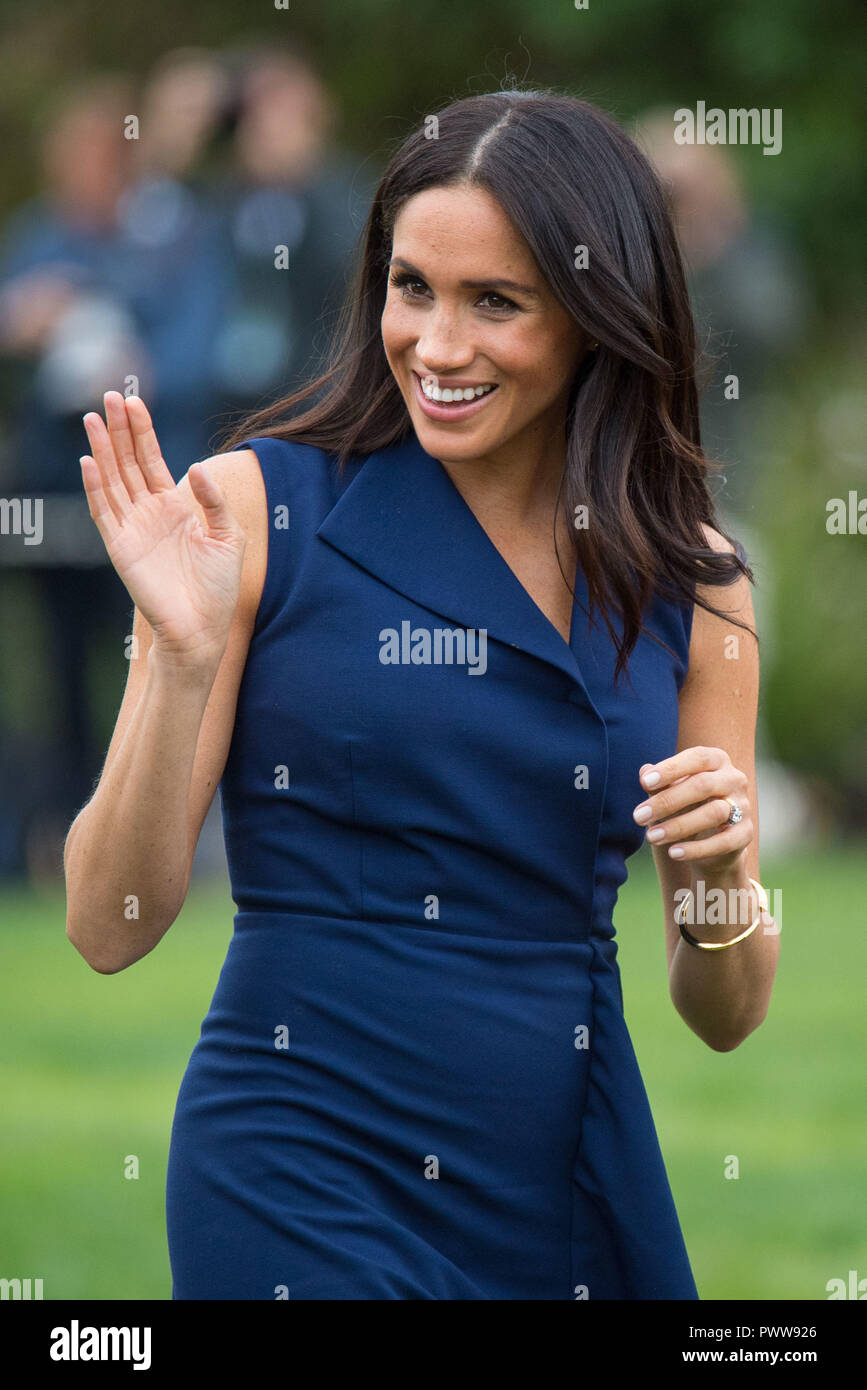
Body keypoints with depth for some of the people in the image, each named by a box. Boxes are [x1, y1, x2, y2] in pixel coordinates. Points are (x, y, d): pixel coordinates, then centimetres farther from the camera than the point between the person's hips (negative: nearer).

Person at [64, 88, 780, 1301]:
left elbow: (725, 1016, 8)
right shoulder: (259, 508, -5)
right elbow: (110, 928, -8)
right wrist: (184, 658, -21)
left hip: (580, 1186, 4)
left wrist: (721, 872, -12)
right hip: (305, 1174, -4)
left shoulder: (689, 580, 4)